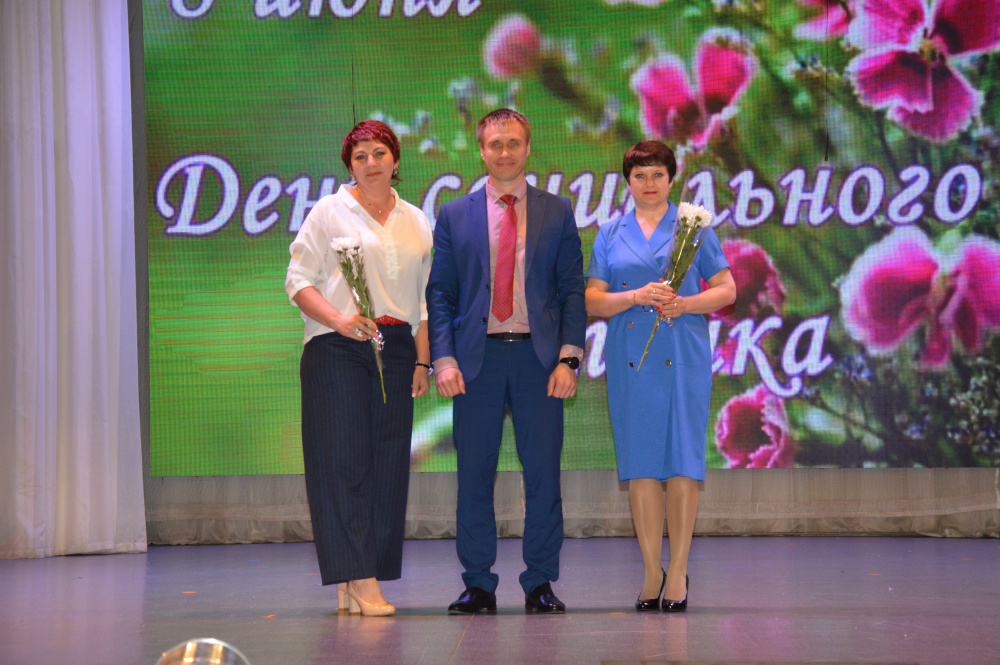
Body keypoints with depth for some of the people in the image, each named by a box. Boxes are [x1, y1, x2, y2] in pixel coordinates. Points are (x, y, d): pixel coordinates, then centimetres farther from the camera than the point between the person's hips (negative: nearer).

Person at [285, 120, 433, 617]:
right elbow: (298, 280, 0)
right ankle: (358, 581, -12)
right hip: (336, 349, -4)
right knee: (343, 459, -10)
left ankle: (354, 584, 4)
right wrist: (339, 319, -16)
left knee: (386, 462, 0)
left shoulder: (416, 222, 16)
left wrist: (423, 361, 9)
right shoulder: (329, 212, 3)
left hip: (394, 349, 4)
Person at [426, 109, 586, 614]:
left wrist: (568, 358, -6)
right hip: (477, 359, 0)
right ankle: (478, 585, 10)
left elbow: (573, 289, 5)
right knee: (474, 476, 2)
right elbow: (440, 293, 7)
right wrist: (443, 359, -6)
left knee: (543, 473, 1)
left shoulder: (557, 213, 9)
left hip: (539, 359, 0)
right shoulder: (454, 216, 10)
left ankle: (540, 583, 10)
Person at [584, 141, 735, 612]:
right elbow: (592, 300, 5)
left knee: (682, 461, -6)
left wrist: (685, 303, -11)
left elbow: (726, 289, 6)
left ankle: (678, 572, -1)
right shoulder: (610, 235, 12)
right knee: (640, 464, 0)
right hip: (629, 358, 2)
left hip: (683, 356, -2)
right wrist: (636, 297, -12)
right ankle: (652, 572, 7)